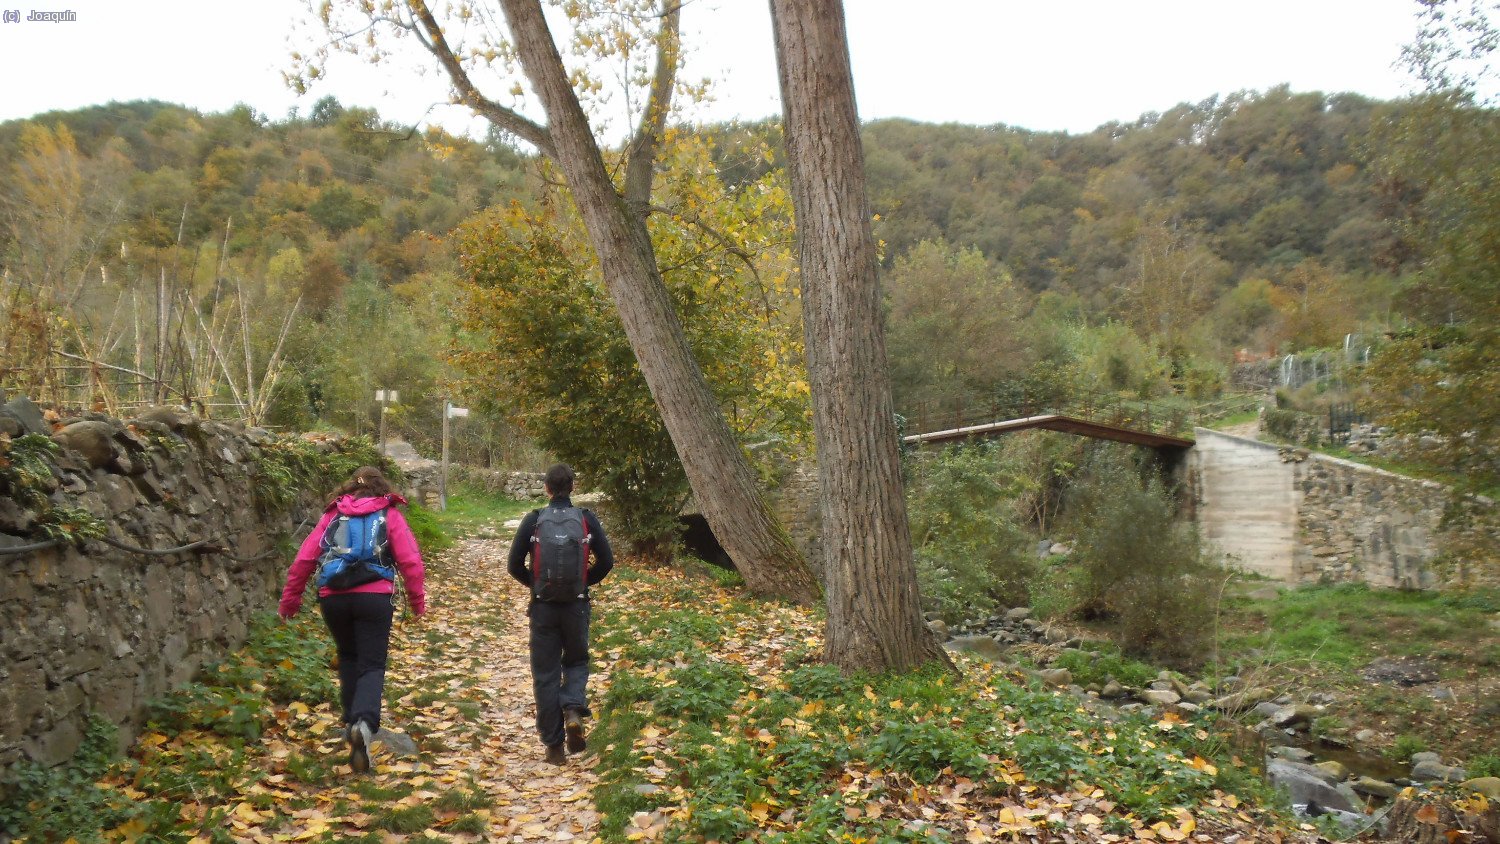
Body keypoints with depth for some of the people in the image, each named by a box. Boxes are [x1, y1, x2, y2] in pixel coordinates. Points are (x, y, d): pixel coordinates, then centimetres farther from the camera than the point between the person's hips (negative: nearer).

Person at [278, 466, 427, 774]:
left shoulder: (333, 515, 14)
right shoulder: (389, 515, 7)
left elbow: (304, 559, 9)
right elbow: (410, 561, -1)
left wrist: (291, 598, 15)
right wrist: (417, 599, 9)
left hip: (333, 598, 3)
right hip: (374, 597, -2)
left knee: (349, 658, 25)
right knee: (372, 666, 0)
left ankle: (352, 721, 28)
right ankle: (364, 723, -24)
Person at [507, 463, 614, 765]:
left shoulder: (533, 520, -5)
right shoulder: (587, 519, -3)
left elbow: (515, 564, -4)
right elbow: (606, 561, -3)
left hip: (543, 606, 0)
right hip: (577, 605, 1)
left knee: (546, 674, 8)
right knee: (576, 661, 21)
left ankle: (554, 745, 10)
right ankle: (573, 711, -7)